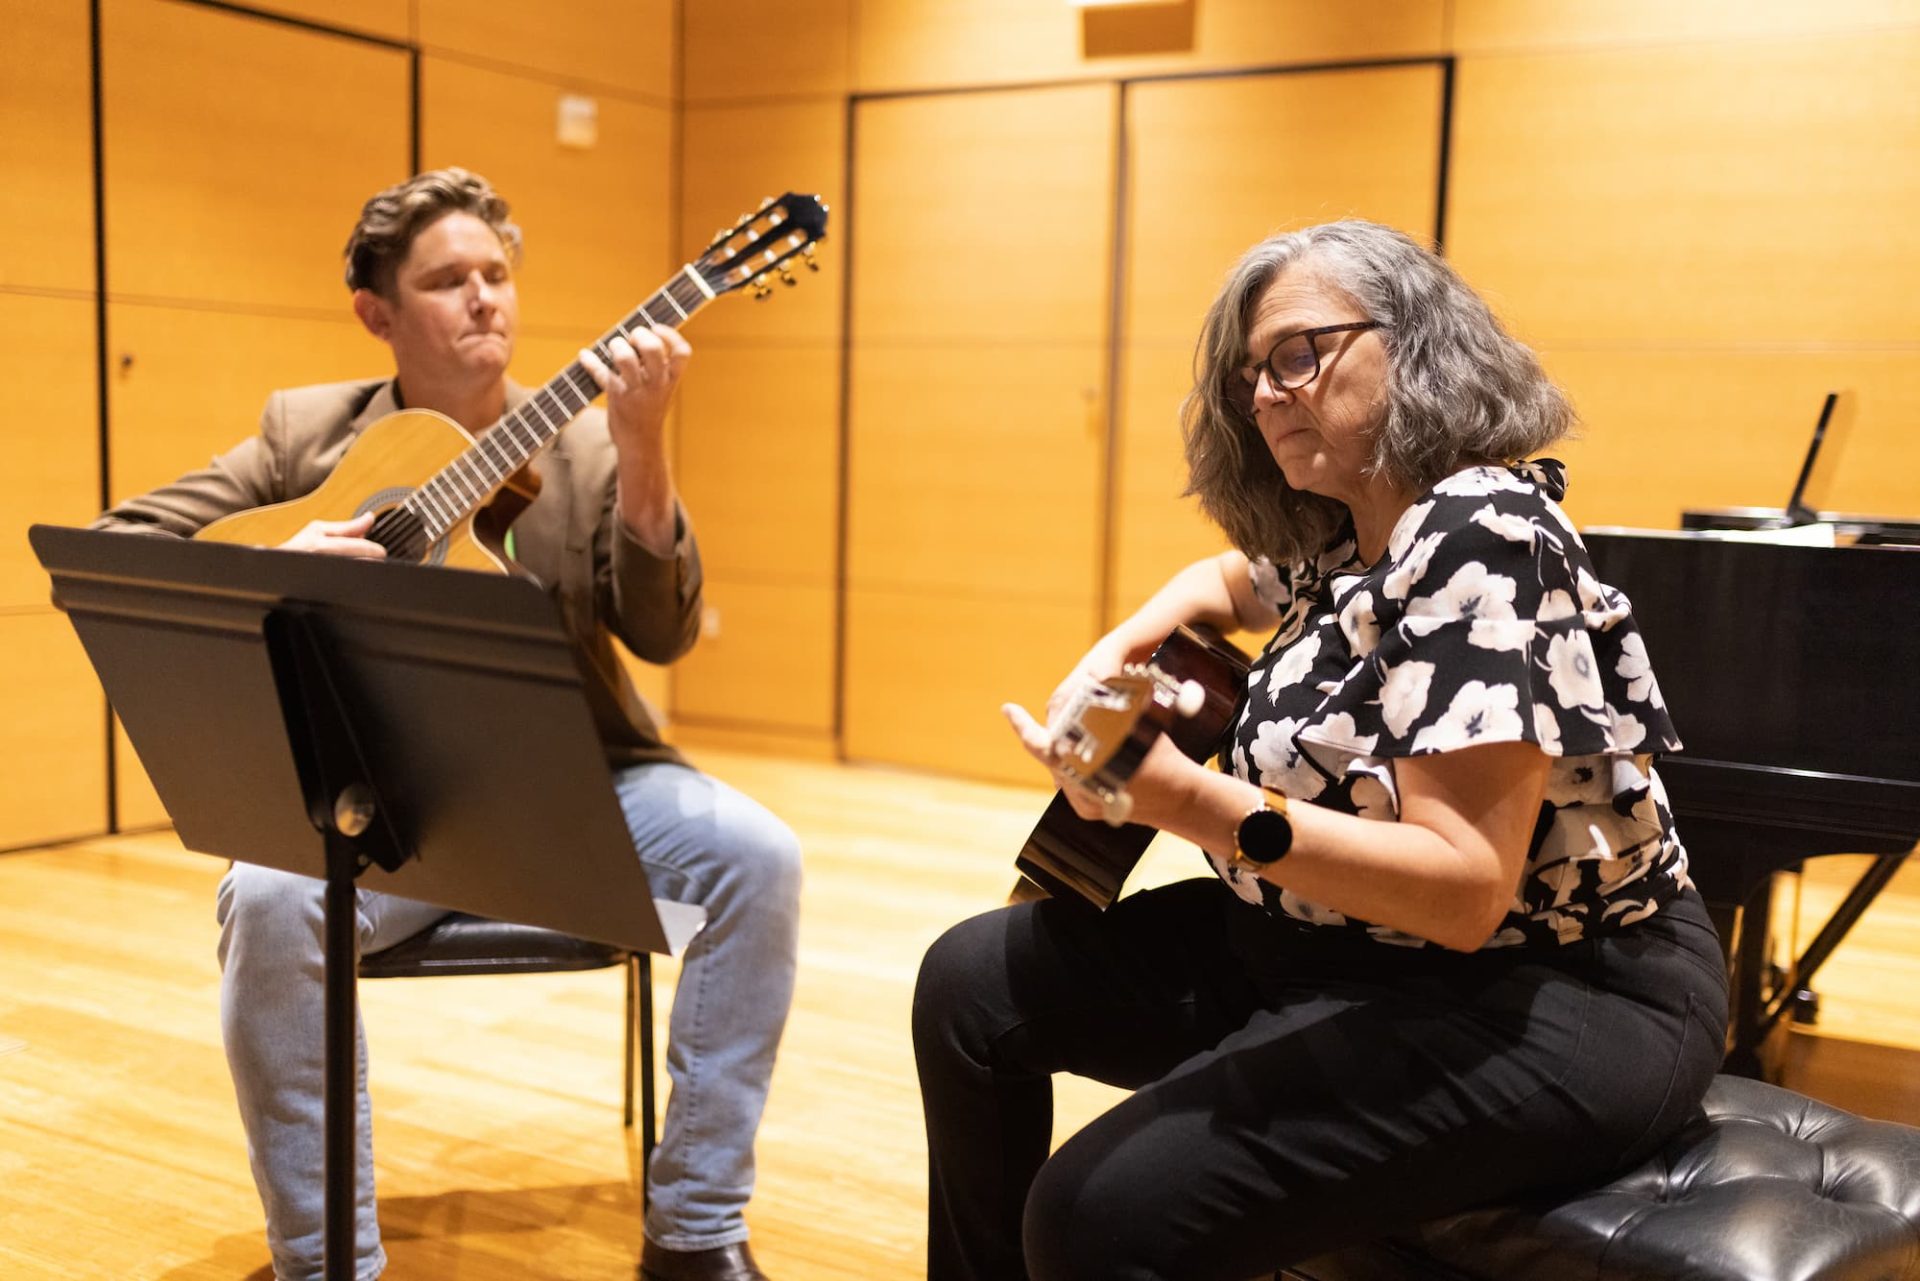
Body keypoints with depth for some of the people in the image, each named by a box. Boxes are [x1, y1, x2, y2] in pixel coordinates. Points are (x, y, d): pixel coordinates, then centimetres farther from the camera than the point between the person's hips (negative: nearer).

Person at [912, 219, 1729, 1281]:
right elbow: (1236, 578, 32)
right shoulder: (1350, 541, 6)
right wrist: (1117, 650, 10)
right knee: (973, 982, 8)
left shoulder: (1479, 536, -21)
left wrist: (1191, 806, -38)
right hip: (1330, 947, 10)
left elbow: (1467, 886, -28)